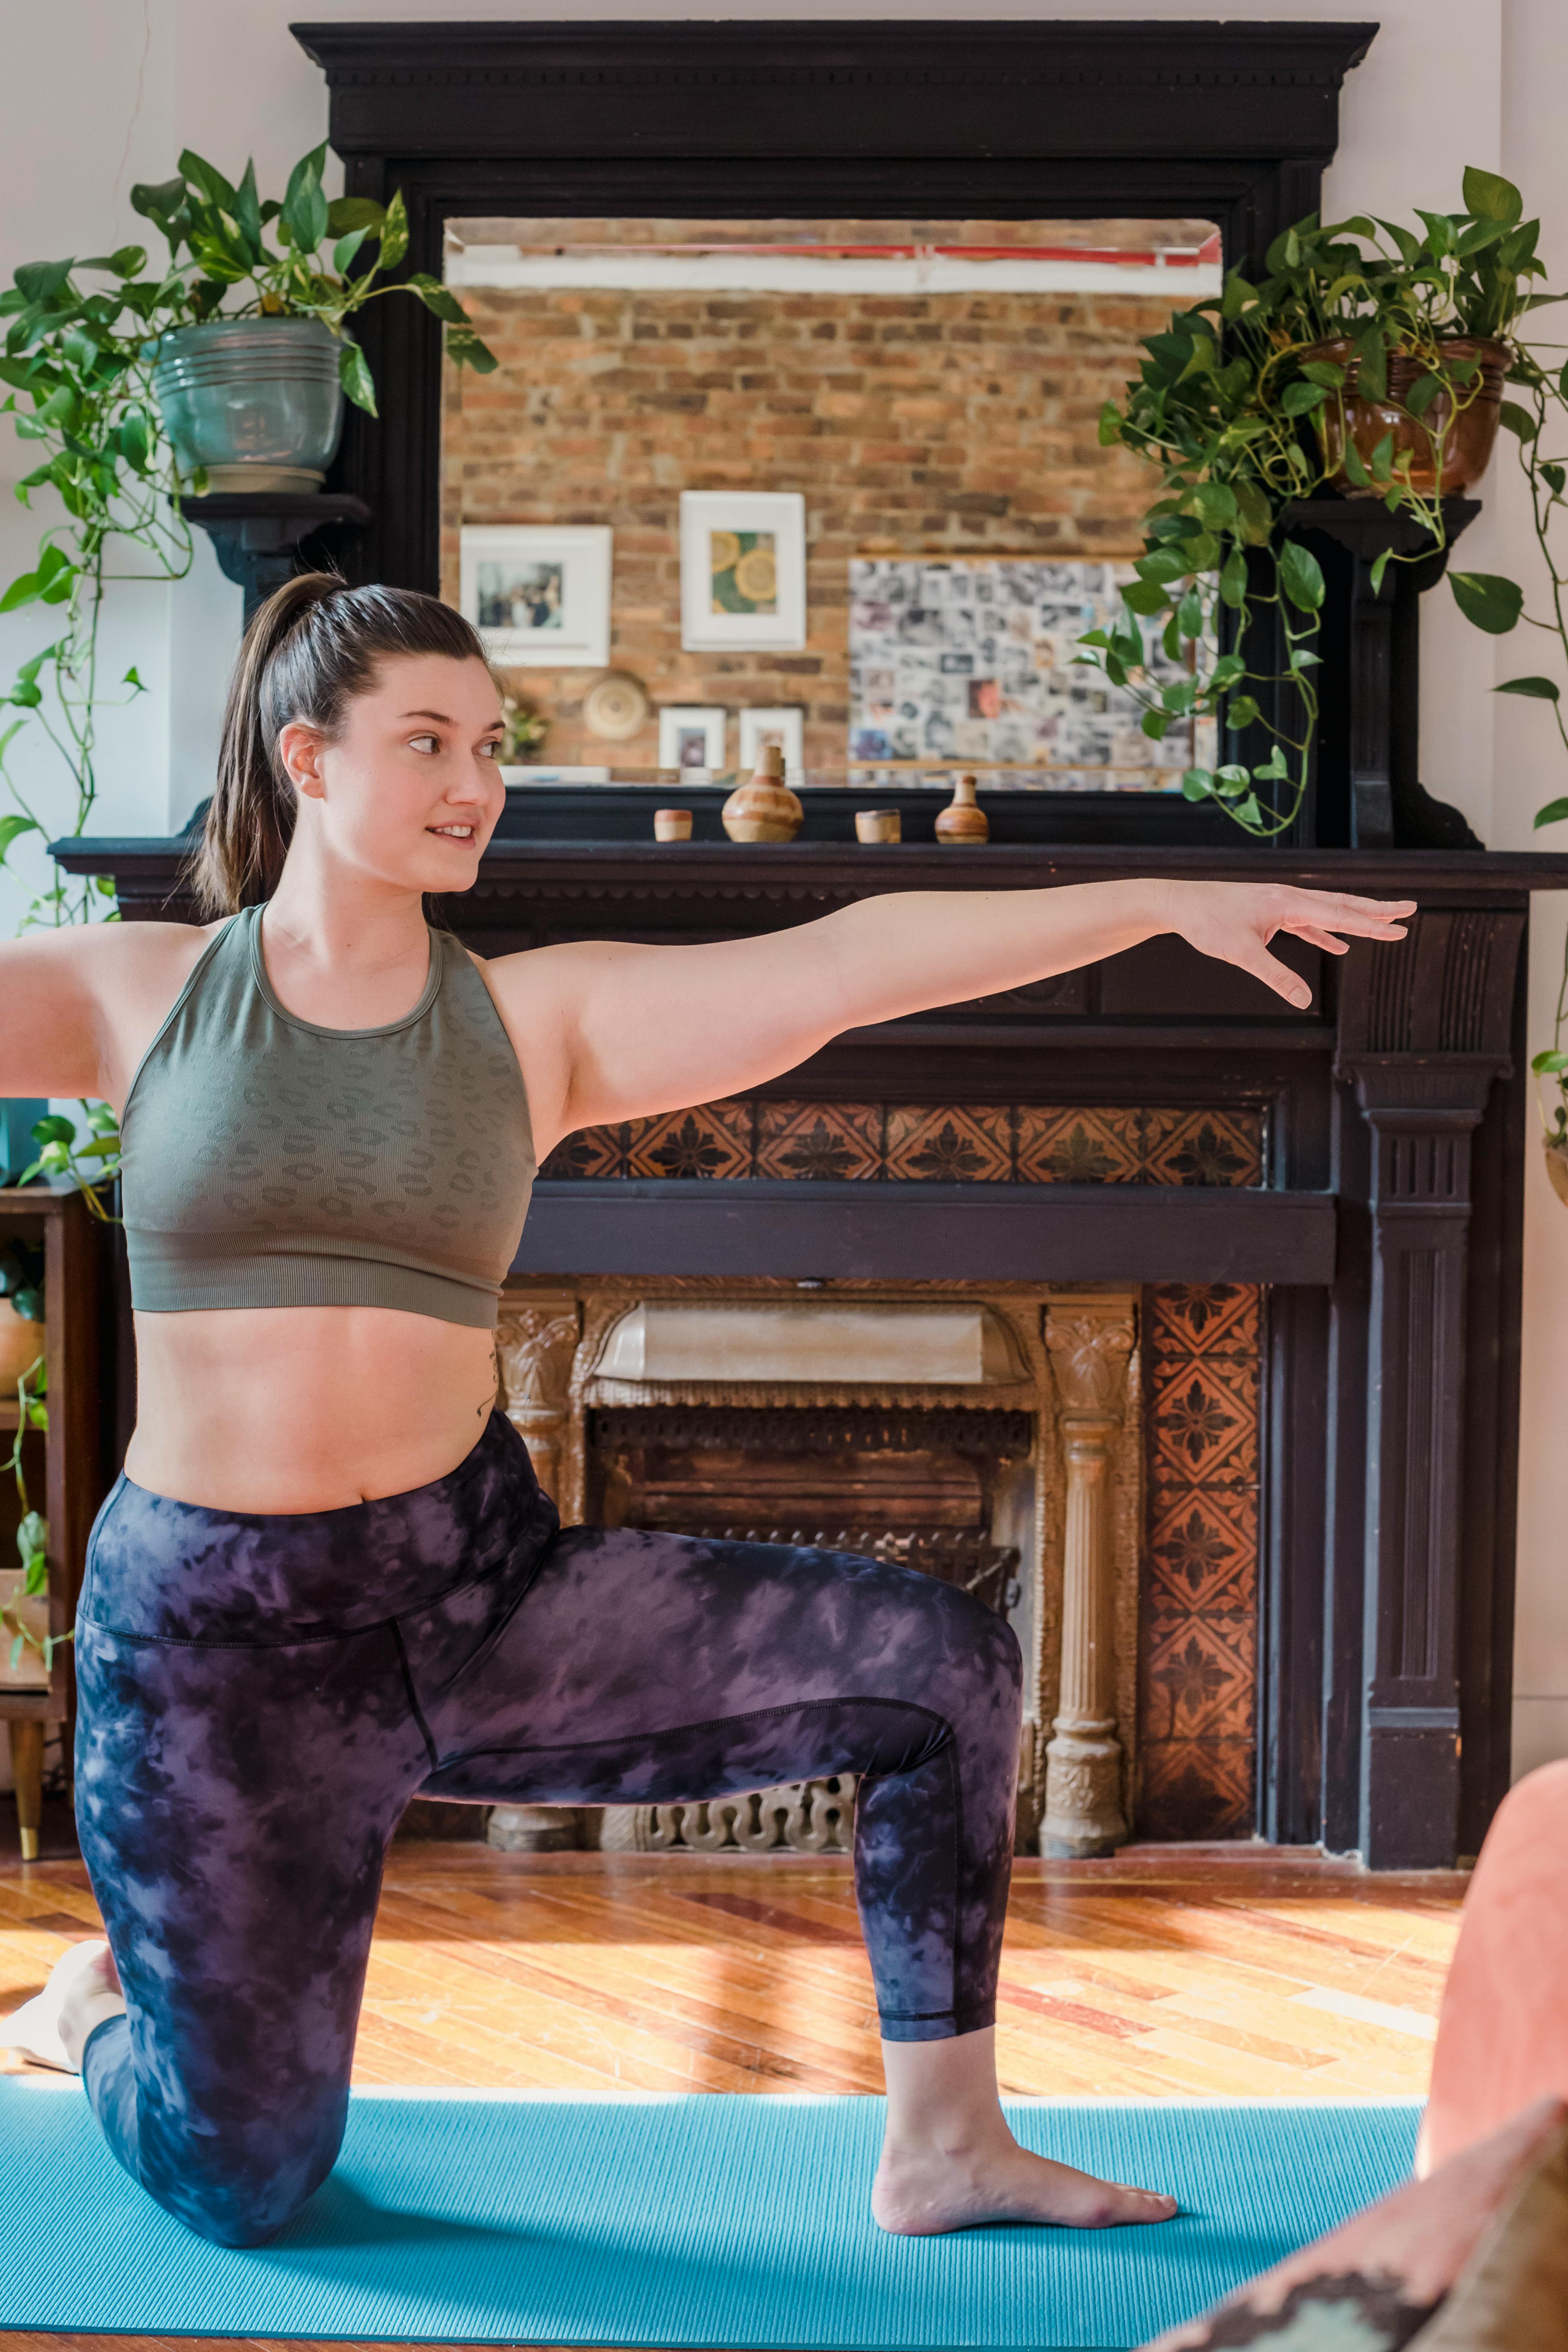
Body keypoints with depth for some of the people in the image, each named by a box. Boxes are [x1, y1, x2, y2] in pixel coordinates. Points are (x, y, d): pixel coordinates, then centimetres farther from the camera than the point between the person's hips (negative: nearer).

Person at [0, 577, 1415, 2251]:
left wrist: (1168, 899, -12)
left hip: (482, 1587, 3)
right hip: (214, 1636, -2)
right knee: (242, 2188, 4)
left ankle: (941, 2144, 7)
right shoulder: (135, 995, -1)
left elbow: (854, 961, -7)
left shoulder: (538, 1020, 1)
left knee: (942, 1665, -8)